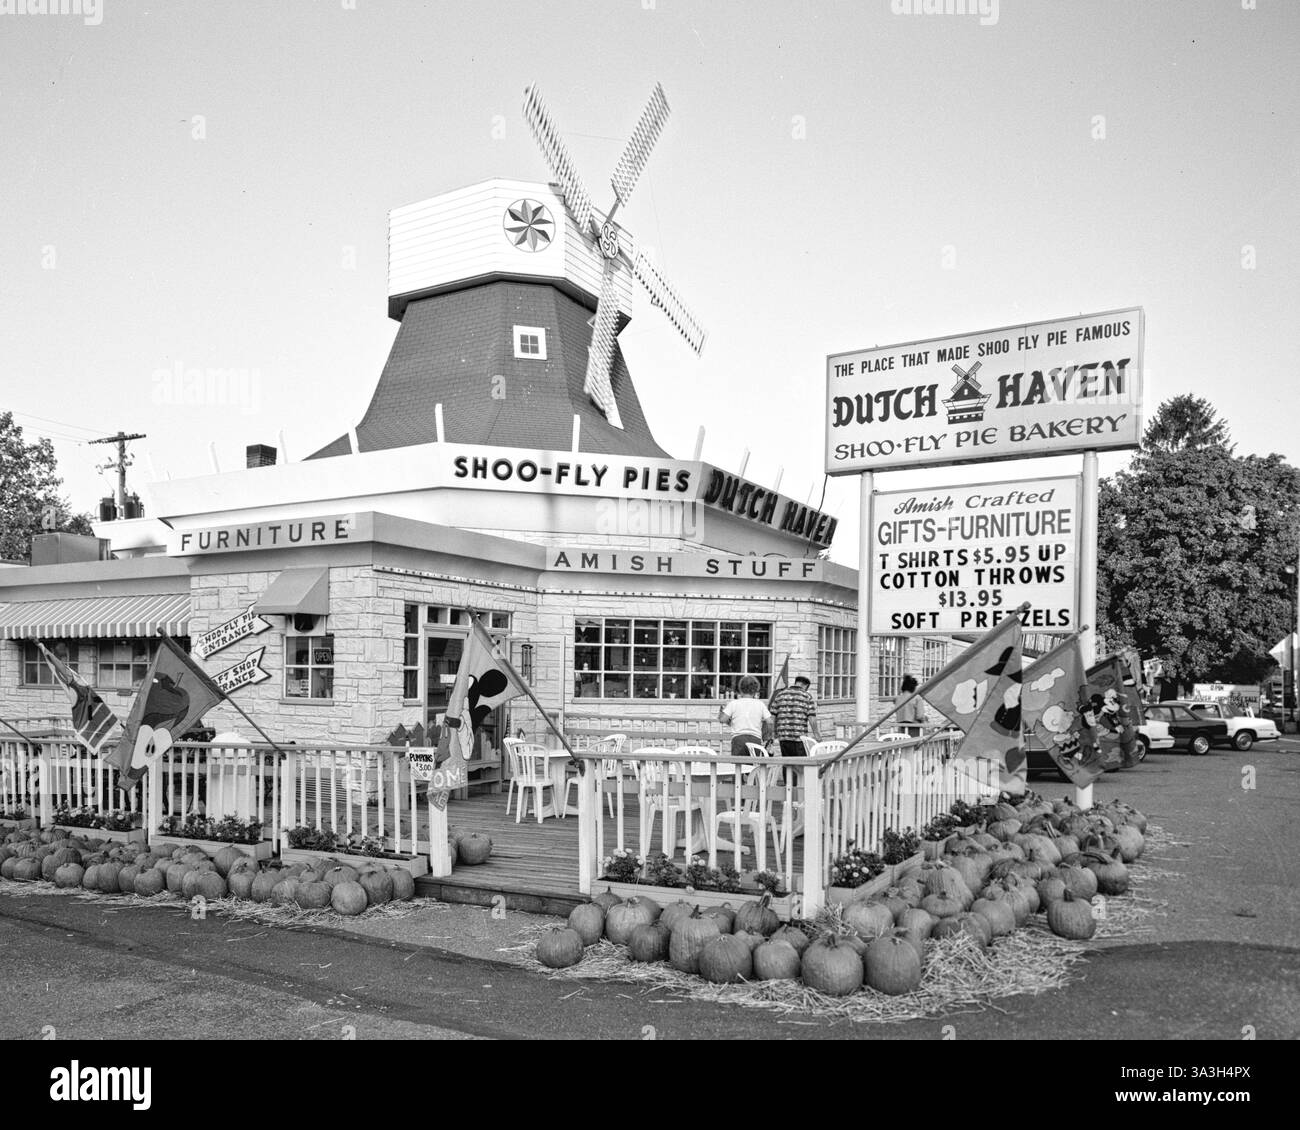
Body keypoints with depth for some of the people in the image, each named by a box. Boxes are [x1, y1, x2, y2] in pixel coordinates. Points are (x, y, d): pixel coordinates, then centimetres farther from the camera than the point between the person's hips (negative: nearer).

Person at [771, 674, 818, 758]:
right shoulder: (807, 696, 1)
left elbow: (772, 716, 8)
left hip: (783, 736, 3)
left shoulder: (781, 694, 10)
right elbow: (812, 718, -7)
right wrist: (816, 735, 2)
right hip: (800, 736, -3)